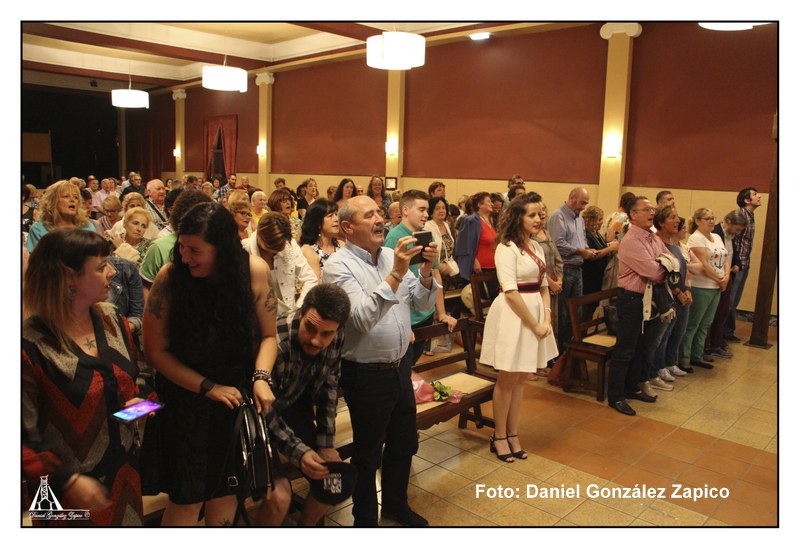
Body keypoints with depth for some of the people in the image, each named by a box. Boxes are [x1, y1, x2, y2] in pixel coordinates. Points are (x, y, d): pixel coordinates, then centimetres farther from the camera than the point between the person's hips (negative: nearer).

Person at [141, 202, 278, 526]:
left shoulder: (254, 271, -14)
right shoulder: (170, 278, -18)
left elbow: (268, 335, -2)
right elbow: (155, 350, -11)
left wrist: (262, 377, -18)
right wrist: (208, 387, -17)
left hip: (239, 400, 2)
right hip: (187, 400, -2)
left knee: (226, 490, 16)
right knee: (187, 498, 8)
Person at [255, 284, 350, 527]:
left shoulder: (337, 337, -15)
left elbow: (329, 387, -3)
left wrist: (326, 444, -4)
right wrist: (298, 452, -32)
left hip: (294, 406, 6)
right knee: (279, 496, -22)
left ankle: (305, 525, 27)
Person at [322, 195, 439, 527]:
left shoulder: (391, 256, 2)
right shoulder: (338, 266, -16)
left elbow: (424, 302, 3)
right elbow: (364, 318, -28)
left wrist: (426, 270, -15)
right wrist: (395, 274, -33)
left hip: (400, 367, 7)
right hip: (366, 374, -6)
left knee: (404, 444, 23)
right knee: (368, 456, 13)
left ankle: (395, 504, 48)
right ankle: (365, 519, 37)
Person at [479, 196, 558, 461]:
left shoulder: (536, 247, 11)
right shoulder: (507, 248, -13)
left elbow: (543, 286, 11)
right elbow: (511, 292, -18)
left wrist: (546, 319, -3)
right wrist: (534, 325, -15)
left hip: (534, 313, 7)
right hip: (513, 315, -7)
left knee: (520, 379, 14)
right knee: (507, 379, 4)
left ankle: (513, 434, 26)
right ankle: (499, 437, 19)